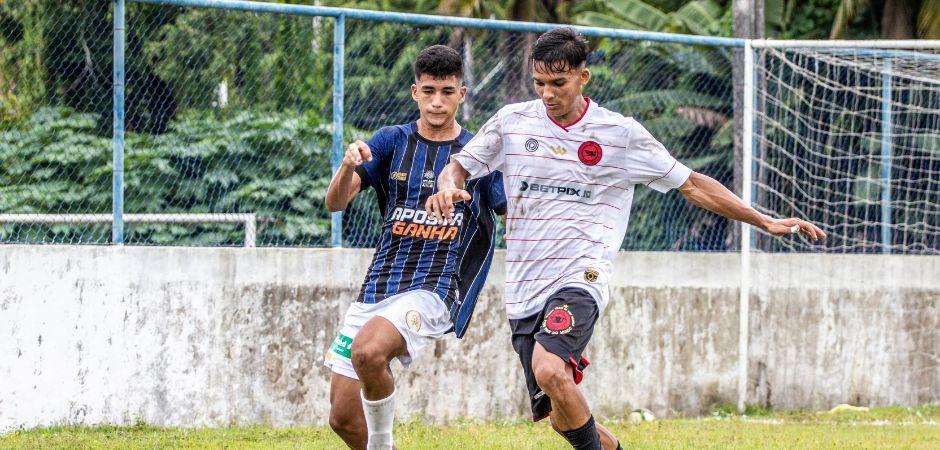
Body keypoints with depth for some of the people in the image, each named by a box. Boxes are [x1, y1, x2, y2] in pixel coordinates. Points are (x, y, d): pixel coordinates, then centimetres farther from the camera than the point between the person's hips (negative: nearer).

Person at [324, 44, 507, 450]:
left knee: (368, 351, -33)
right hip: (378, 287, 4)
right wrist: (348, 166, -24)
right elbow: (335, 203, -3)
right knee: (343, 417, 3)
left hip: (436, 289, -4)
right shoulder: (391, 142, 8)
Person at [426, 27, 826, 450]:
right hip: (522, 289, 4)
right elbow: (458, 166, 12)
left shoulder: (621, 133, 1)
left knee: (549, 370, -31)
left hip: (580, 278, -4)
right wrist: (449, 187, -14)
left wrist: (766, 222, 6)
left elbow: (692, 184, 9)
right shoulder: (513, 121, 6)